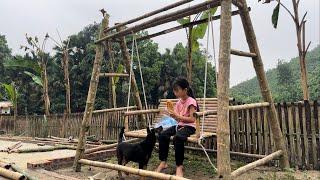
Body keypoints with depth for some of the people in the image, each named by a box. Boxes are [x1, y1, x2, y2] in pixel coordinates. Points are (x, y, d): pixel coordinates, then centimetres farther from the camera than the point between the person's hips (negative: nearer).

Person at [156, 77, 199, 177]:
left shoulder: (191, 101, -11)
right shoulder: (179, 102, 12)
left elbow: (192, 119, -19)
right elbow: (178, 119, 14)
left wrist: (177, 116, -22)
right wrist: (173, 115, -8)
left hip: (189, 126, -7)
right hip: (180, 125, 7)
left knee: (177, 137, -37)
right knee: (163, 135, -18)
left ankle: (179, 166, -20)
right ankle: (163, 162, -7)